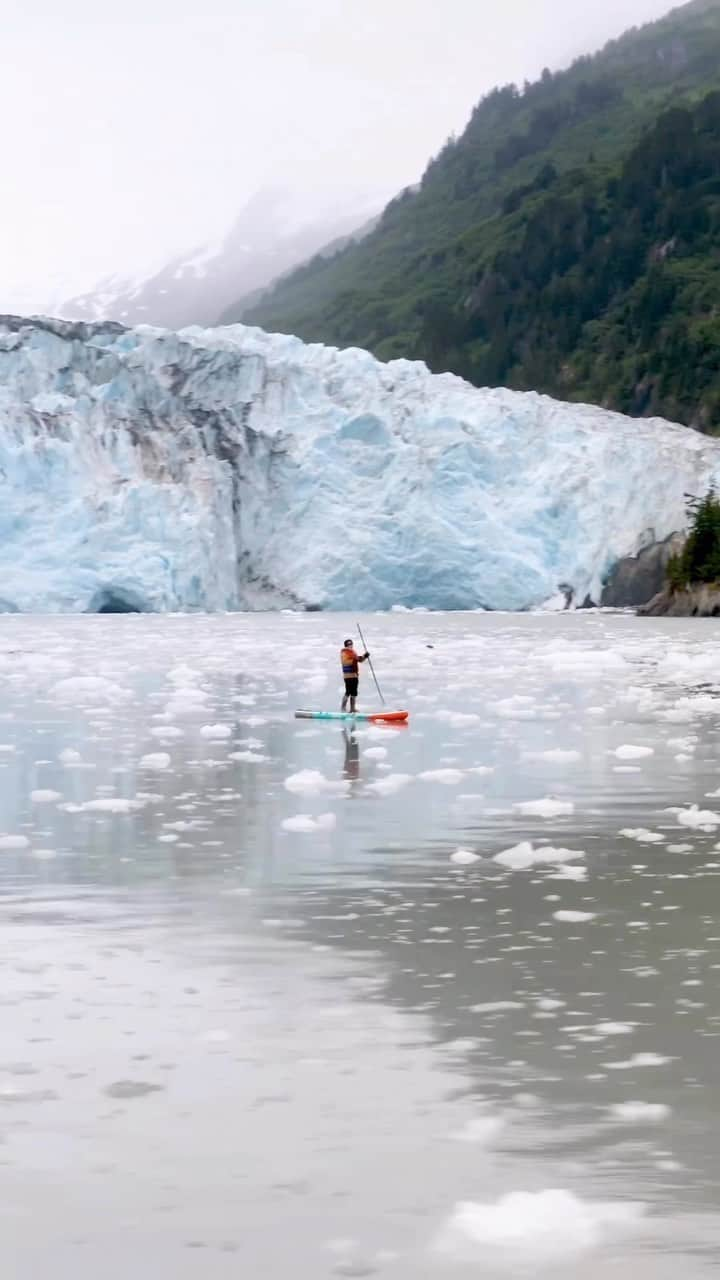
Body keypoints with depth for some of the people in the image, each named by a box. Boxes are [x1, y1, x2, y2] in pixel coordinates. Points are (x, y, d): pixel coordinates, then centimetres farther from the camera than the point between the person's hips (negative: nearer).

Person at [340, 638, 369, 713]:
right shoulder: (344, 653, -6)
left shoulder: (353, 652, 19)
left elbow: (360, 660, 23)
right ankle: (343, 707, -4)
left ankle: (352, 709, 11)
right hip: (348, 675, -8)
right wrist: (354, 659, -27)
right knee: (348, 692, -12)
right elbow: (345, 662, -22)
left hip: (355, 675, 8)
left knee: (354, 693, 7)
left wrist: (365, 656, 4)